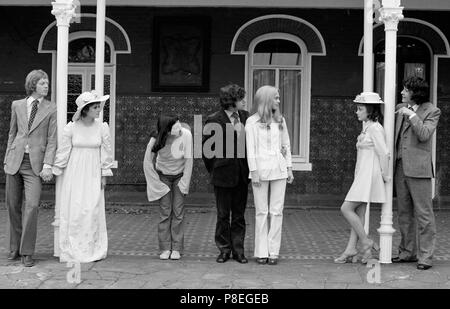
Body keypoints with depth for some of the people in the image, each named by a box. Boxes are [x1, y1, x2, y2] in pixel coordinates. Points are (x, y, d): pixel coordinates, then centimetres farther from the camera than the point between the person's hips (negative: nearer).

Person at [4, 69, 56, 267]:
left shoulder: (51, 109, 2)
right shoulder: (17, 105, 10)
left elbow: (52, 139, -2)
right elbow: (12, 134, 15)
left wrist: (48, 165, -11)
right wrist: (7, 159, 10)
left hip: (35, 163, -3)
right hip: (15, 160, 3)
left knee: (32, 205, -13)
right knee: (13, 206, 7)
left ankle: (27, 252, -4)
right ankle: (15, 248, 22)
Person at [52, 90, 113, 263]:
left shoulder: (102, 128, -1)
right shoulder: (71, 128, -5)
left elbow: (106, 152, 4)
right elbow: (63, 151, 1)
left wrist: (104, 175, 3)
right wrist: (55, 171, 3)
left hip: (93, 174, 1)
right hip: (74, 174, -1)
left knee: (93, 210, -3)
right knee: (72, 210, -1)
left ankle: (93, 250, 7)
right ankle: (71, 251, 8)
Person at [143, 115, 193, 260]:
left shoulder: (186, 134, -25)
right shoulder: (156, 139, -24)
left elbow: (189, 160, -16)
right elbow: (148, 164, -10)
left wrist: (184, 184, -13)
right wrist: (157, 183, -8)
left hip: (180, 176, 0)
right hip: (163, 176, 0)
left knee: (178, 212, -4)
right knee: (165, 212, -4)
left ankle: (176, 249, 1)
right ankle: (165, 248, 3)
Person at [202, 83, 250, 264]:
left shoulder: (245, 117, 4)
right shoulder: (214, 120, -9)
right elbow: (207, 148, -2)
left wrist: (249, 168, 7)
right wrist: (213, 171, 1)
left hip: (242, 175, 4)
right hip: (223, 175, -4)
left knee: (239, 215, 11)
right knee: (223, 215, 7)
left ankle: (238, 250, 20)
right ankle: (224, 250, 19)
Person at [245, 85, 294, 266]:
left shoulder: (280, 120, 12)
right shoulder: (252, 122, 0)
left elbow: (286, 145, 14)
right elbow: (250, 149, -3)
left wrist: (289, 168, 10)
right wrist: (254, 171, -8)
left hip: (279, 170, 3)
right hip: (261, 169, -3)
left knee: (276, 211, 2)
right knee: (261, 212, 1)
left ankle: (273, 251, 6)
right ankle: (261, 252, 7)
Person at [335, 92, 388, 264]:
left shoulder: (374, 128, -15)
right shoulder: (367, 127, 14)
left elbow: (384, 153, -19)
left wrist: (385, 174, -11)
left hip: (369, 175, -10)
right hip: (362, 175, 10)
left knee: (346, 208, -9)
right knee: (358, 213, 7)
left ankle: (366, 242, 0)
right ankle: (351, 250, 9)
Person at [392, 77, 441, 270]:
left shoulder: (431, 111, -3)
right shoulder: (400, 109, 14)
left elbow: (424, 135, -16)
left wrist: (411, 115, -15)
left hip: (418, 167, -6)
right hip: (400, 166, 6)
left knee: (423, 213, -5)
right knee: (404, 213, 11)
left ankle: (425, 256, -1)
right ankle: (407, 252, 20)